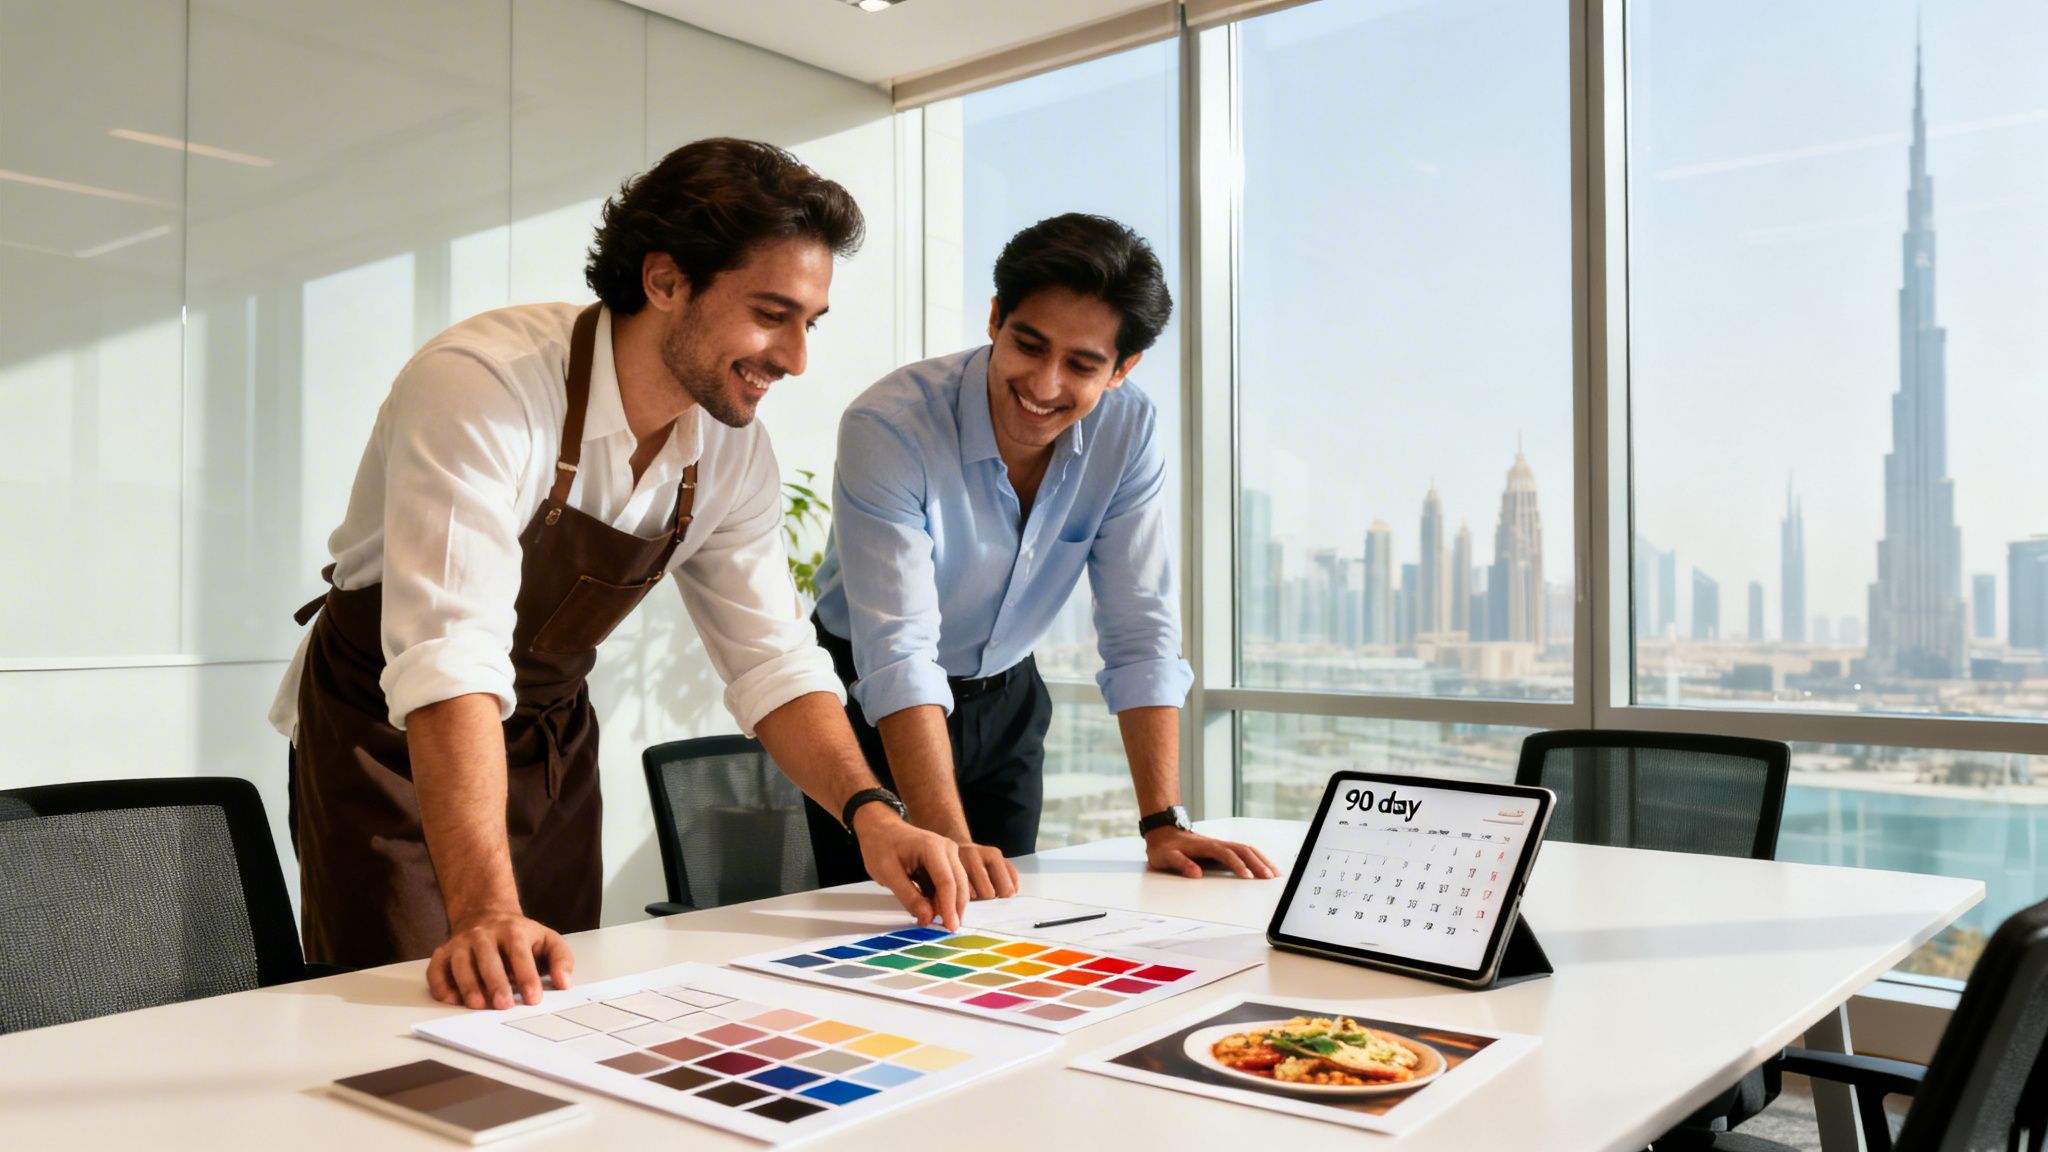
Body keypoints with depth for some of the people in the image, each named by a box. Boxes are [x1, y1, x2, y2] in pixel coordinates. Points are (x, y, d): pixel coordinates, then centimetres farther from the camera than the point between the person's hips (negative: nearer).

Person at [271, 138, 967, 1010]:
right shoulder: (482, 386, -31)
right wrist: (486, 910, -49)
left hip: (550, 735, 6)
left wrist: (870, 810, -23)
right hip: (391, 729, -5)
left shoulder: (735, 454, -10)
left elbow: (773, 661, -7)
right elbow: (450, 658, -40)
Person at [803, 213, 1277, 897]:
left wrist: (1164, 825, -21)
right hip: (871, 704, -3)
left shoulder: (1128, 430, -16)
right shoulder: (887, 427, -29)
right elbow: (898, 652, -36)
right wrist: (949, 842, -45)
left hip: (1004, 698, 4)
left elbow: (1140, 633, -15)